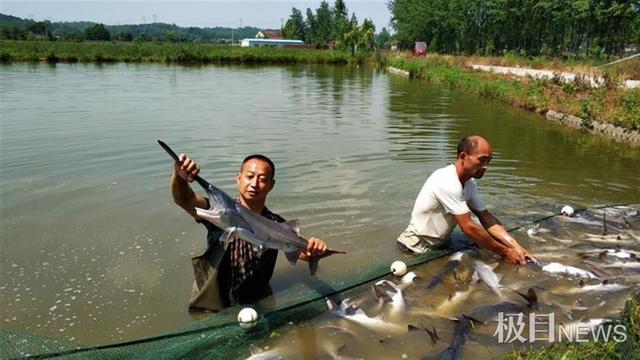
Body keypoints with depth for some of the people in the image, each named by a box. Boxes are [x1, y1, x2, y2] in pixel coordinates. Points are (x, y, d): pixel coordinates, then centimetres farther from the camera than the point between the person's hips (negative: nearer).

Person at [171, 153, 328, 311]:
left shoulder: (275, 224, -4)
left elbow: (302, 251, -5)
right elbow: (184, 199, -28)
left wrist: (315, 249, -29)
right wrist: (179, 177, -49)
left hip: (257, 305, 2)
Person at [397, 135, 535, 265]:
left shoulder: (469, 183, -2)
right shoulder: (447, 182, -30)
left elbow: (486, 217, -3)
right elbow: (468, 227, -29)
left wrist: (515, 247, -15)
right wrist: (504, 252, -21)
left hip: (440, 243, 8)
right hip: (418, 247, -8)